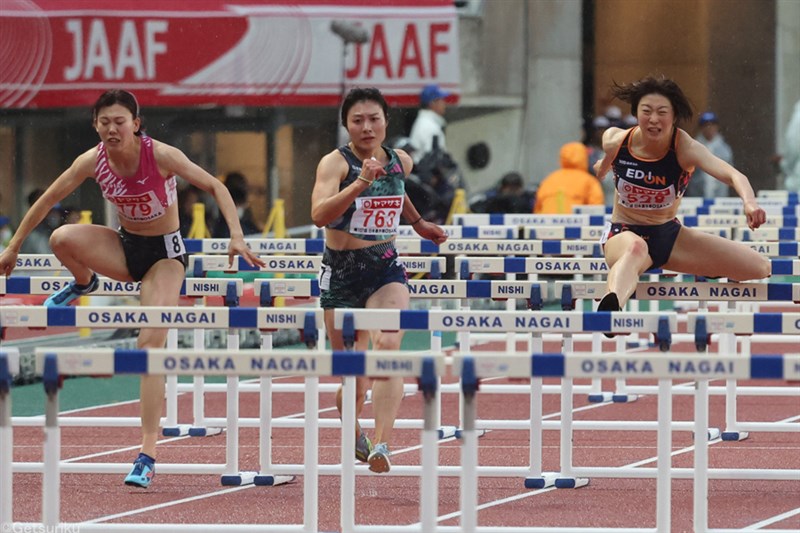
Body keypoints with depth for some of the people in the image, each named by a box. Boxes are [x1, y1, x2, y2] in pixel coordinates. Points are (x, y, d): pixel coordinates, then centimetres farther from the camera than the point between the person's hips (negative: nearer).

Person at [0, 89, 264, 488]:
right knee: (62, 238, -28)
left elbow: (215, 187, -18)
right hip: (124, 247, 3)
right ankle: (83, 284, 9)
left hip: (164, 253, -3)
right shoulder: (93, 161, -11)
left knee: (152, 342, -18)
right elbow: (48, 199, 1)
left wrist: (237, 237, -30)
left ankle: (148, 455, -16)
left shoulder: (161, 156, -22)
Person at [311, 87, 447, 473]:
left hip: (385, 270, 2)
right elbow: (319, 214, -30)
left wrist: (417, 222, 27)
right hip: (341, 273, -2)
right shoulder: (335, 163, -12)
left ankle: (381, 444, -31)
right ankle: (354, 436, 34)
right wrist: (359, 184, -40)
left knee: (388, 345, -24)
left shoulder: (401, 162, 3)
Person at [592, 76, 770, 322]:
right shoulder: (615, 141, -17)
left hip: (669, 235, 2)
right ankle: (610, 306, -79)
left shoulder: (685, 148, -24)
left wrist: (749, 202, -63)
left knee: (759, 268, -4)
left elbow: (732, 175, -42)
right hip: (624, 233, -2)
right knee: (635, 248, -44)